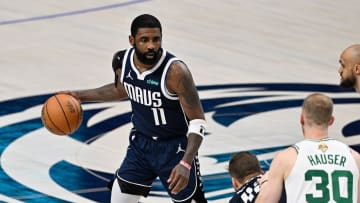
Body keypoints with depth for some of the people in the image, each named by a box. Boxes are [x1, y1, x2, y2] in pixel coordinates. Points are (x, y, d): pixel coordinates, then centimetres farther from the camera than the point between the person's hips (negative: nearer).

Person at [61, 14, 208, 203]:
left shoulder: (175, 71, -28)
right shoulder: (122, 60, -9)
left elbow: (197, 121, -24)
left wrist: (185, 164, -35)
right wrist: (81, 96, 13)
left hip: (175, 149, -5)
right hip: (141, 143, 5)